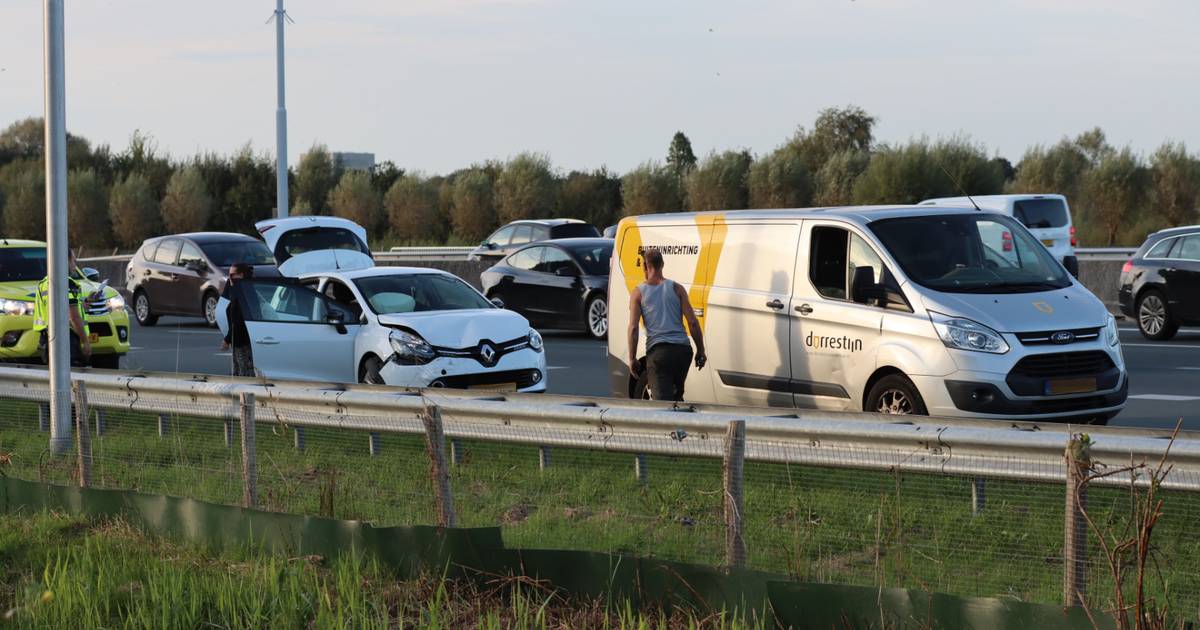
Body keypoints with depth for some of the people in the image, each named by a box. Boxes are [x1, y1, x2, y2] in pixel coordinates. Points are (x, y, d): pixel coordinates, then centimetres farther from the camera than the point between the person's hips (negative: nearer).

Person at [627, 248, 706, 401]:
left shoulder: (639, 292, 5)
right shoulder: (676, 288, 9)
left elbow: (633, 328, -2)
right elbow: (693, 322, 4)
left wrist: (632, 359, 3)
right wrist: (700, 351, 12)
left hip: (657, 351, -3)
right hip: (682, 349, 3)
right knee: (677, 396, 23)